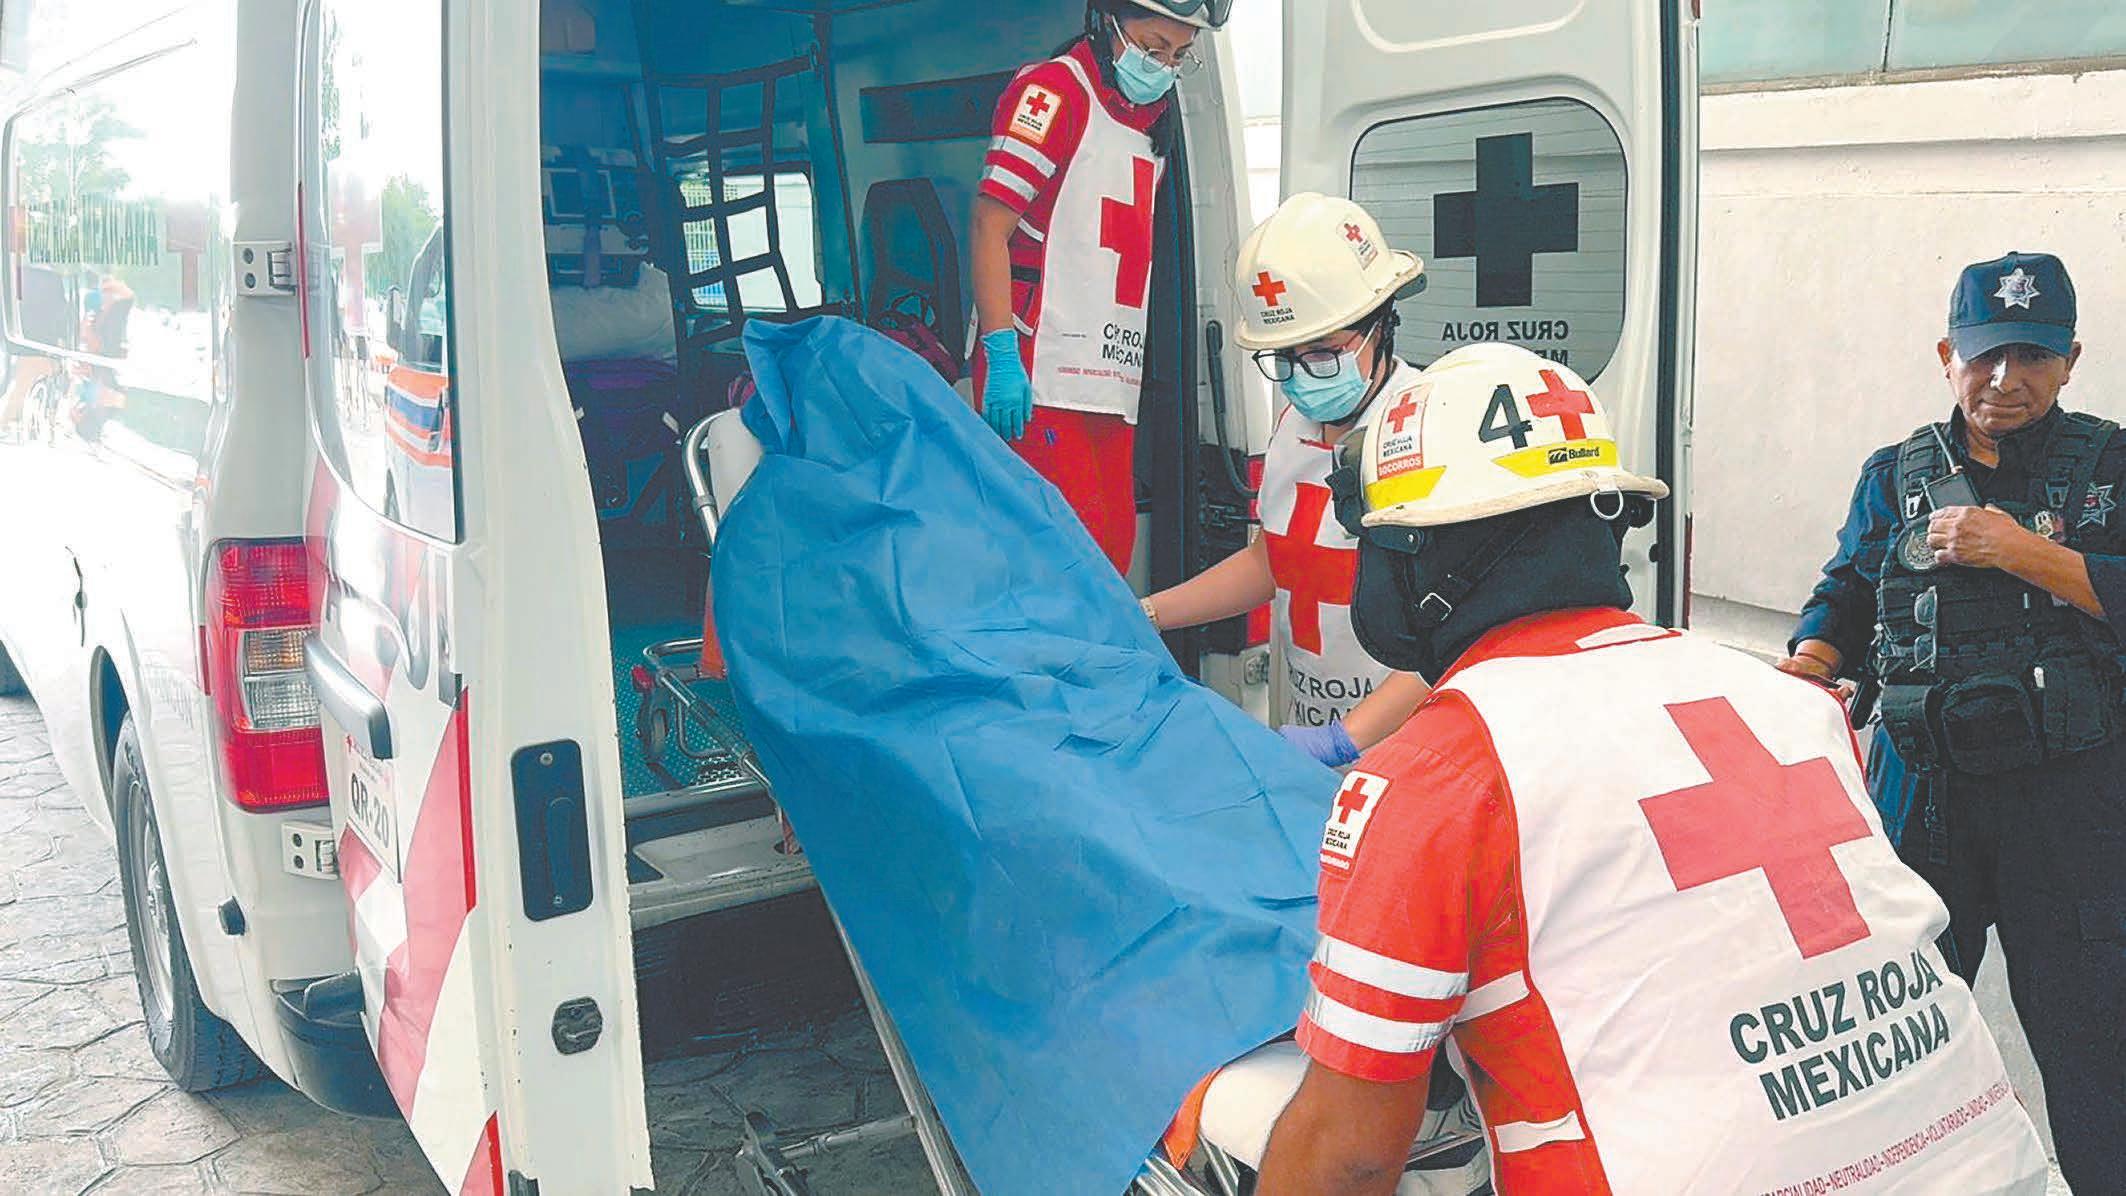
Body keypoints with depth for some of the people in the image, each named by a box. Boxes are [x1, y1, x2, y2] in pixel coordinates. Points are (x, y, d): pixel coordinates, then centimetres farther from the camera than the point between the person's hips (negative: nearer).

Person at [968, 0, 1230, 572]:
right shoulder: (1053, 91, -4)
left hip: (1113, 383, 8)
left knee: (1114, 544, 7)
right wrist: (1002, 358, -20)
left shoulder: (1153, 113, 21)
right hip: (1040, 376, -8)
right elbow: (990, 226, -11)